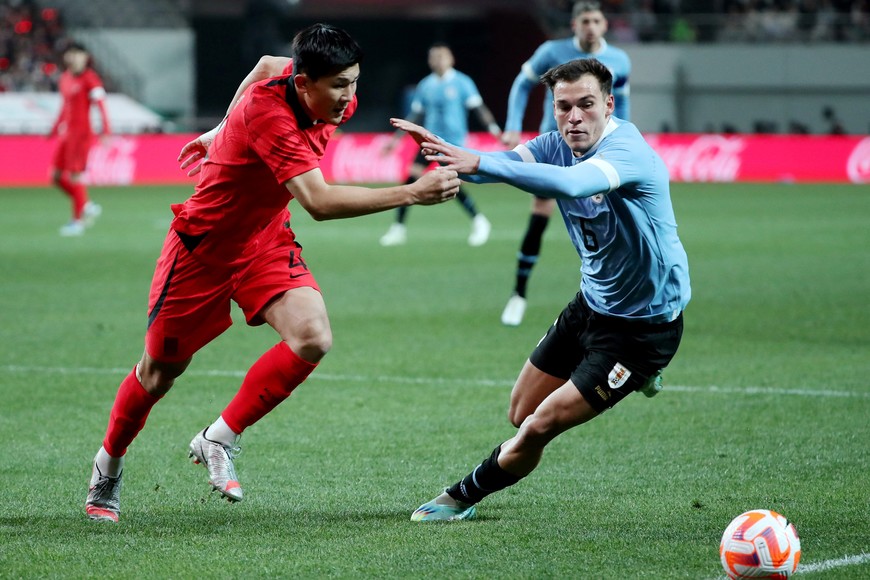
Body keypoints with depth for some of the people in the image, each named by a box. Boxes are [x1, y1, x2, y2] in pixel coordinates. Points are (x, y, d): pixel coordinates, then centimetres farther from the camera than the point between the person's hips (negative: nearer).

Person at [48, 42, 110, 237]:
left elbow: (100, 104, -17)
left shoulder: (89, 79, -10)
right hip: (67, 132, 8)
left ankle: (78, 220, 2)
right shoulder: (65, 78, 13)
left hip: (82, 131, -8)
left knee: (75, 176, -7)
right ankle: (87, 206, 19)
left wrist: (105, 129, -28)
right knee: (56, 175, 7)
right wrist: (55, 130, 29)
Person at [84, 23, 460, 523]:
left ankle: (219, 440, -6)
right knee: (162, 369, 11)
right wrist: (411, 194, -50)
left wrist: (224, 132, 21)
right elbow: (319, 201, -46)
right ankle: (108, 465, 38)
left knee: (312, 338, -21)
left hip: (266, 243, 6)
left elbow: (267, 65, 12)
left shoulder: (334, 102, -12)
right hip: (203, 247, -6)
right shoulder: (267, 113, -36)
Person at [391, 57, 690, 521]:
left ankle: (461, 498, 16)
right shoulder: (557, 146, -3)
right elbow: (502, 163, -20)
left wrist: (479, 164, -53)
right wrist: (450, 153, -43)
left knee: (539, 429, -9)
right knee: (521, 415, 16)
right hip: (593, 305, 8)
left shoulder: (627, 149, -27)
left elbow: (570, 183, -47)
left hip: (645, 323, -8)